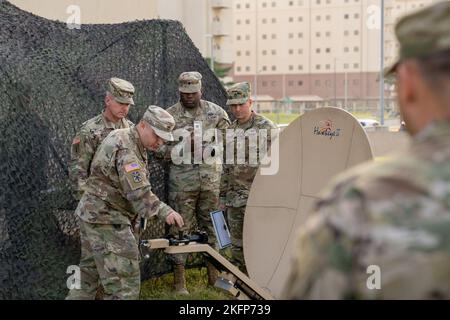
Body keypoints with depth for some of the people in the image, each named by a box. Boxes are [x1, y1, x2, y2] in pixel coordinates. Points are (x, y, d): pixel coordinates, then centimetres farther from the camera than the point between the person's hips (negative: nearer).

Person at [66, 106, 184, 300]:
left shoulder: (120, 136, 12)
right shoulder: (126, 150, -21)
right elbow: (138, 192, -31)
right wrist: (163, 212, -40)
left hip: (92, 215, 11)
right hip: (106, 220, -11)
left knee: (88, 276, 20)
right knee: (123, 285, -11)